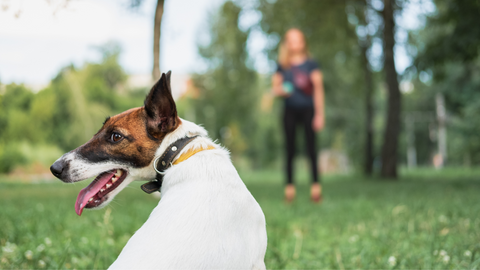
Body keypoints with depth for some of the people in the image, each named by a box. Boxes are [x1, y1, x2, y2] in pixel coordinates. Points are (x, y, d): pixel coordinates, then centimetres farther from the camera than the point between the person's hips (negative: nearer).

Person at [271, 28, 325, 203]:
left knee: (311, 147, -5)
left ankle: (316, 185, -1)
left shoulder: (311, 64, 4)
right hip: (290, 110, 2)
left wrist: (319, 114, -3)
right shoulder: (282, 67, 10)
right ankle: (289, 186, 6)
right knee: (290, 149, 2)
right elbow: (275, 88, 14)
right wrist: (280, 91, -10)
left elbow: (318, 89, 3)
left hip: (308, 109, -2)